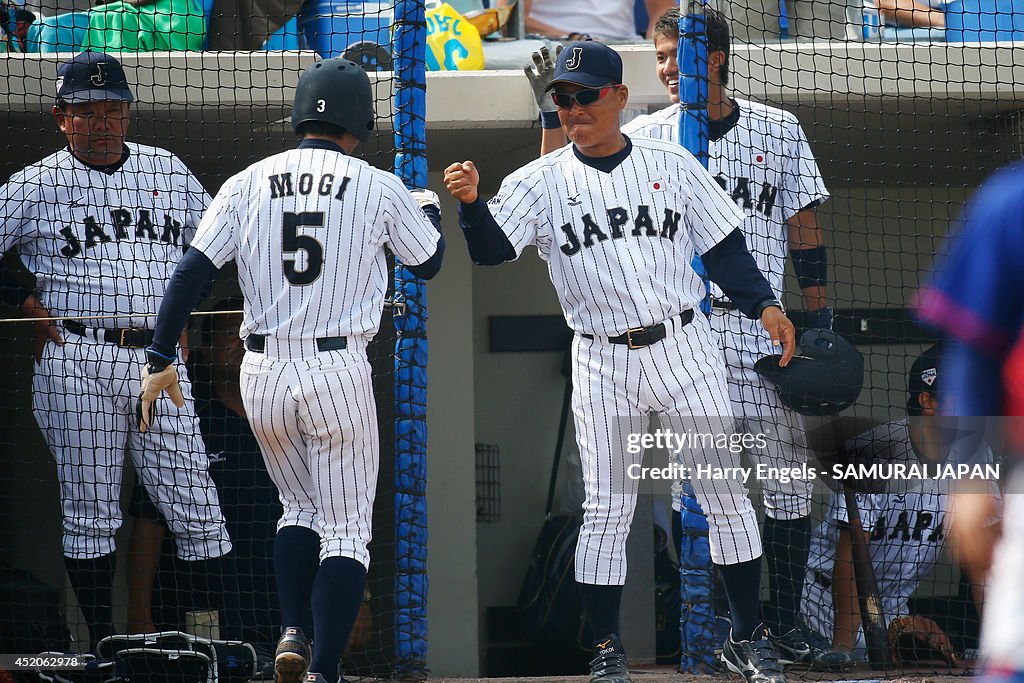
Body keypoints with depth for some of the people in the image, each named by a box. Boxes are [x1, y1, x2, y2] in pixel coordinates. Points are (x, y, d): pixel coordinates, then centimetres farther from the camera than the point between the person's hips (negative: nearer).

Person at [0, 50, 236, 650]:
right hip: (76, 364, -3)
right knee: (90, 510, 1)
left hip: (160, 361, 3)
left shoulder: (167, 170, 13)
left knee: (199, 510, -1)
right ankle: (103, 646, 7)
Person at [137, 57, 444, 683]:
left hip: (263, 374, 3)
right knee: (346, 530, 3)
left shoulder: (248, 184, 4)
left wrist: (161, 360, -1)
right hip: (340, 372, -3)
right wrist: (429, 208, 36)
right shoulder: (380, 188, -1)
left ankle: (292, 632, 4)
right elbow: (430, 262, 15)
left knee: (300, 508, 23)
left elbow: (192, 272, -3)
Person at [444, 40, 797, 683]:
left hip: (684, 347, 1)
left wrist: (764, 303, -6)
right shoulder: (540, 182, 1)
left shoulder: (670, 164, 5)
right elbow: (493, 248, -13)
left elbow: (723, 246, 8)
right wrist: (472, 202, -33)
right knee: (607, 509, -2)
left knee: (726, 490, 0)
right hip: (603, 364, -1)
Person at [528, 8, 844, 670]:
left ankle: (788, 626, 9)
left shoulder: (779, 130, 8)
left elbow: (806, 234, 10)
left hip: (761, 330, 1)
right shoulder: (645, 137, 6)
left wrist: (821, 321, 3)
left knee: (790, 479, 0)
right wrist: (555, 114, -9)